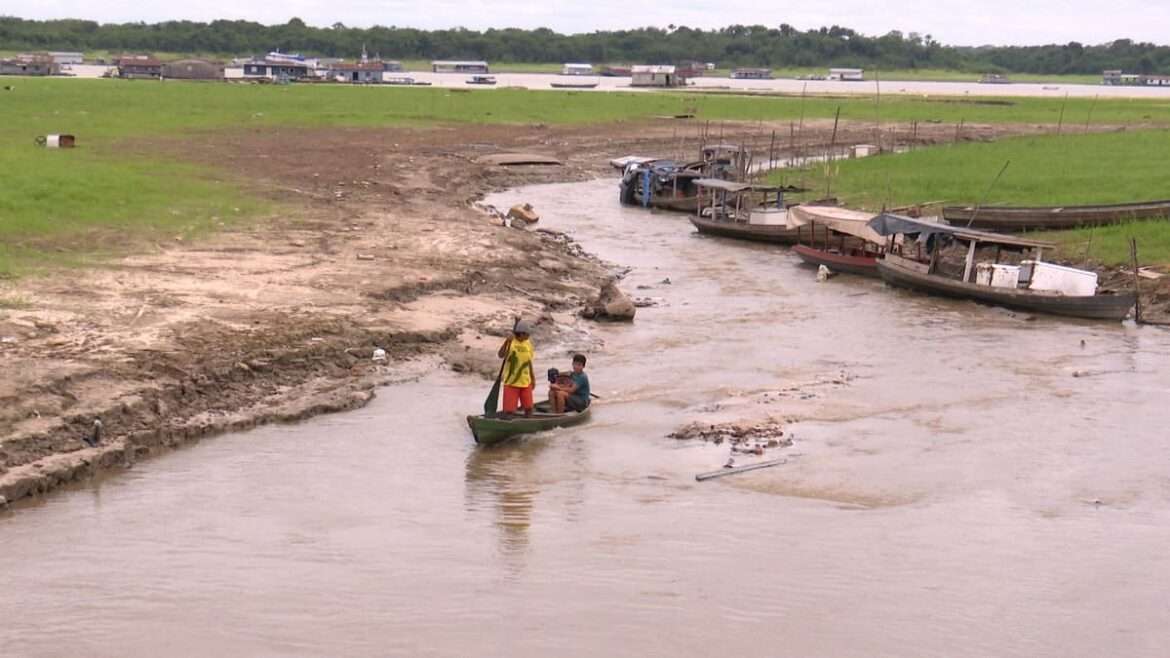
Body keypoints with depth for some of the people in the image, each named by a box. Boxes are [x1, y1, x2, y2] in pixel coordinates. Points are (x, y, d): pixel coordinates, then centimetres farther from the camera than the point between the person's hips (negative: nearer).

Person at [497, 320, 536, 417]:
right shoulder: (510, 342, -9)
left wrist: (533, 379, 17)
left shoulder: (528, 343, 7)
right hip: (511, 381, -5)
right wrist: (506, 342, -39)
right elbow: (500, 355, -26)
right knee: (509, 409, -4)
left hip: (526, 382, 5)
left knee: (528, 408, 8)